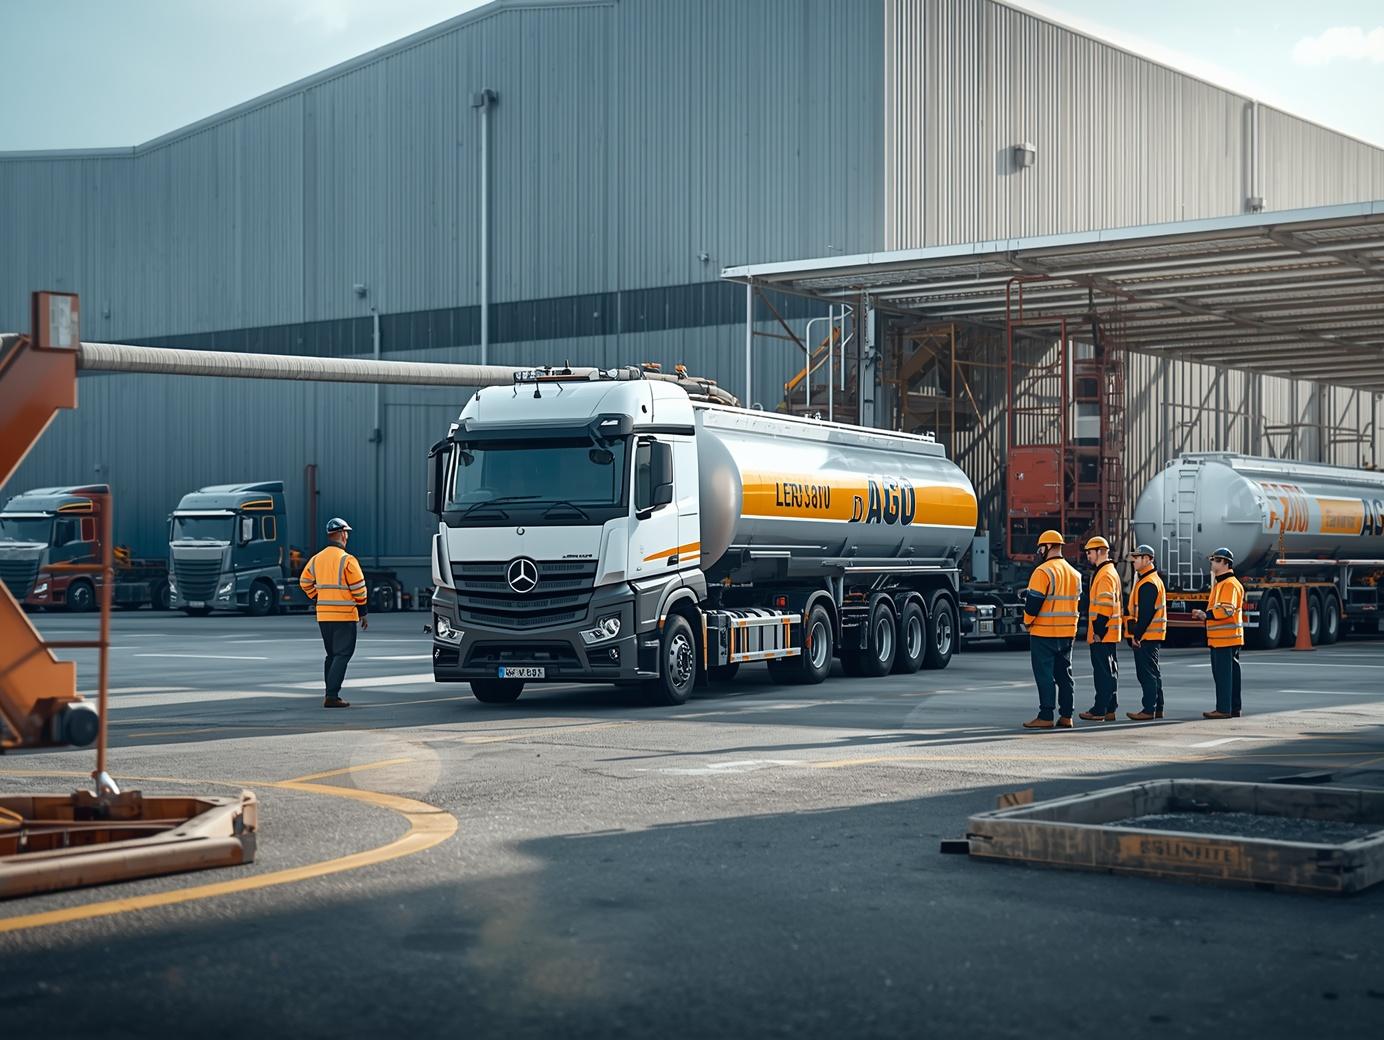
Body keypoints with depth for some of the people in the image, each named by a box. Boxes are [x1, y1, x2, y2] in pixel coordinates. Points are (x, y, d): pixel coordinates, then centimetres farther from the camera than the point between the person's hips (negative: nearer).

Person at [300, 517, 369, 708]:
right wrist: (363, 612, -2)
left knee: (332, 655, 17)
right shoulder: (347, 560, -12)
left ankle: (331, 695, 17)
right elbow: (359, 588, -12)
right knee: (342, 655, -5)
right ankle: (332, 696, -13)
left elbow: (305, 582, 15)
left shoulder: (316, 559, 8)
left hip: (323, 615, 7)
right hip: (344, 616, -7)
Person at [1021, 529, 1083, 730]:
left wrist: (1028, 622, -1)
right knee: (1064, 674, 11)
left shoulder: (1043, 571, -14)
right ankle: (1066, 716, 12)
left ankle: (1045, 717, -5)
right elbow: (1076, 601, 17)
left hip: (1044, 633, -7)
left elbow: (1033, 602, -16)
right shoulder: (1074, 573, 12)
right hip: (1067, 634, 7)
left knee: (1045, 675, -4)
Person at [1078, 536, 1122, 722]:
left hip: (1102, 634, -11)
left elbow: (1105, 606, -21)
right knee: (1109, 671, 12)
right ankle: (1110, 710, 16)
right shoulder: (1111, 572, 19)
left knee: (1103, 672, -8)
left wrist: (1098, 631, -20)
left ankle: (1099, 710, -7)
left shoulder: (1105, 575, -14)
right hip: (1109, 633, 11)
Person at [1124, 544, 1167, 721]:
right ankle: (1157, 708, 19)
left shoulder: (1148, 584, -16)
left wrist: (1137, 635, -19)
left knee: (1146, 673, -8)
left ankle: (1149, 710, -8)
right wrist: (1136, 634, 21)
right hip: (1151, 636, 11)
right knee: (1153, 673, 14)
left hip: (1145, 636, -11)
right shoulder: (1154, 580, 18)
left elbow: (1145, 613, -22)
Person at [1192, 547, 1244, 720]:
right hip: (1219, 639, 11)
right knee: (1230, 673, 13)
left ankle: (1224, 709, -9)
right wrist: (1204, 615, 15)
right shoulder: (1220, 583, 22)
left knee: (1223, 674, -9)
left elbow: (1227, 610, -24)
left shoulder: (1230, 584, -13)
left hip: (1226, 638, -11)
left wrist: (1206, 615, -26)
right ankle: (1234, 708, 17)